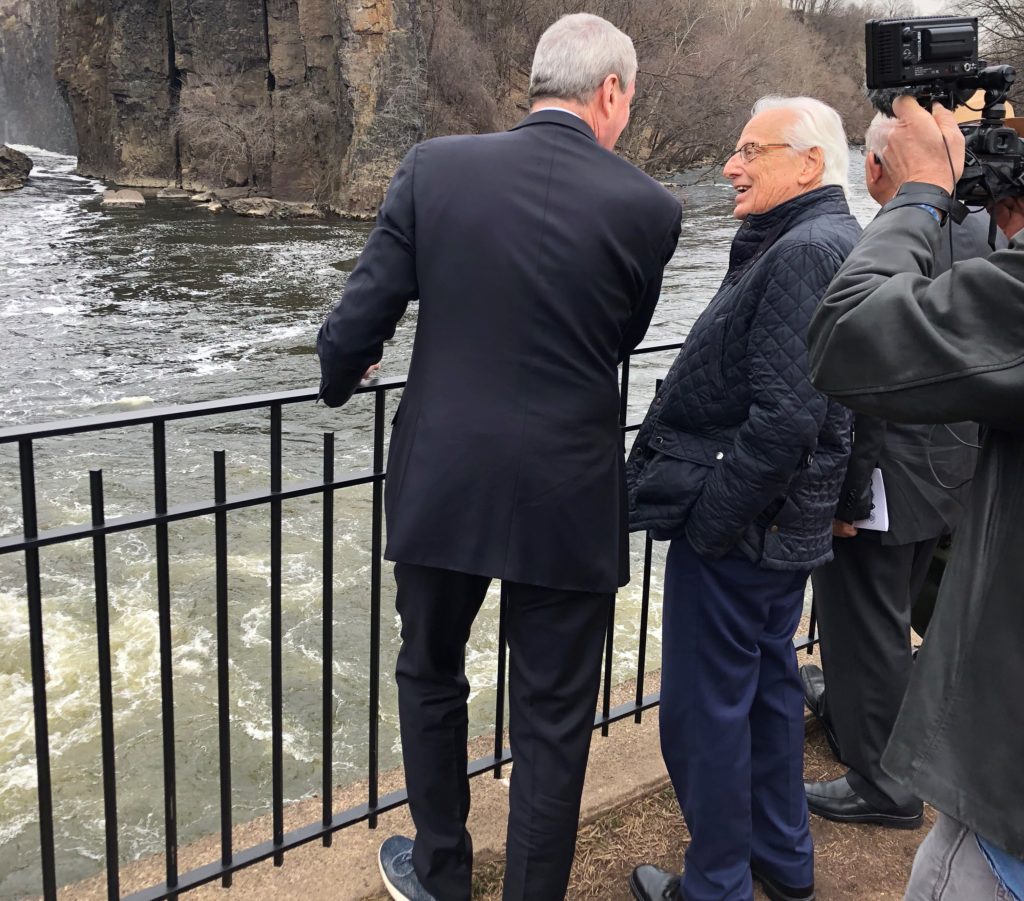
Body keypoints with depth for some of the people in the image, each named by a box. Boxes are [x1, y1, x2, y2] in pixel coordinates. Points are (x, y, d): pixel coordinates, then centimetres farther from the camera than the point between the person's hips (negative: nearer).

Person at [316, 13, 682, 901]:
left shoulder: (434, 167, -7)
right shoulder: (646, 205, -9)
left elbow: (359, 320, -6)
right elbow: (618, 343, 4)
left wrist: (338, 381, 16)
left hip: (441, 486, 2)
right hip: (569, 502, -2)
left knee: (430, 678, 24)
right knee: (553, 719, 13)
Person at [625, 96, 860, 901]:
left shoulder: (804, 252, -20)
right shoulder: (828, 241, 12)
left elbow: (784, 415, -27)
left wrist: (708, 523, -21)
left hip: (737, 531, -10)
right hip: (787, 525, 10)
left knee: (705, 711, 3)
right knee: (769, 687, 21)